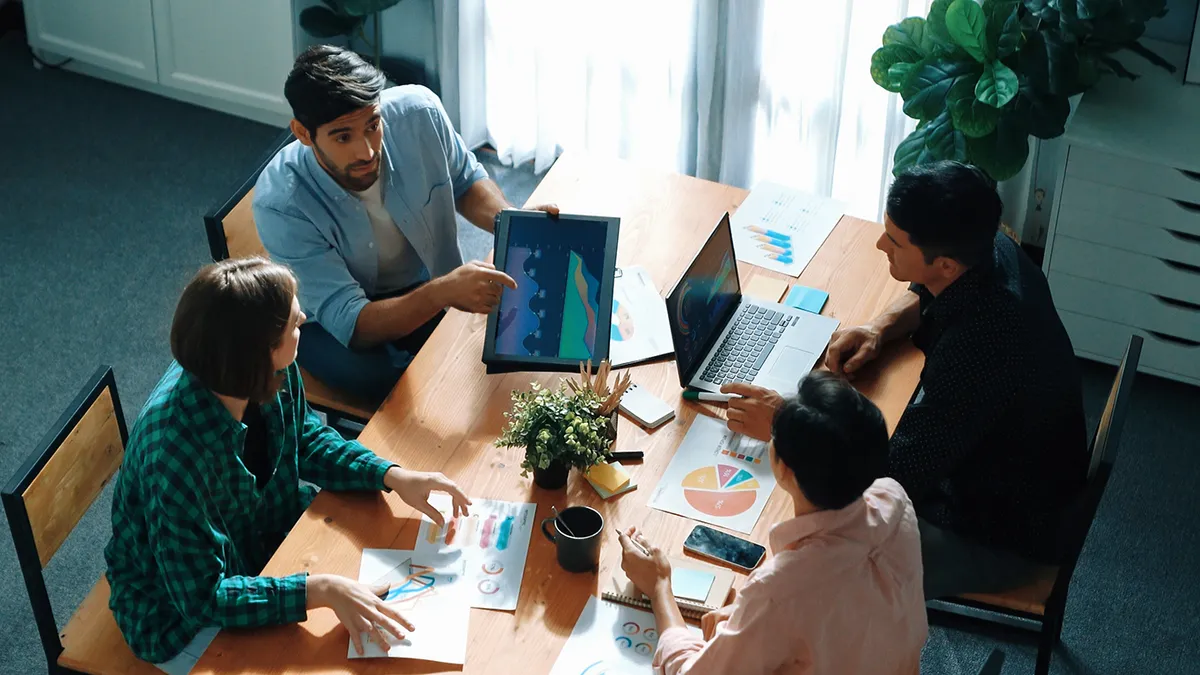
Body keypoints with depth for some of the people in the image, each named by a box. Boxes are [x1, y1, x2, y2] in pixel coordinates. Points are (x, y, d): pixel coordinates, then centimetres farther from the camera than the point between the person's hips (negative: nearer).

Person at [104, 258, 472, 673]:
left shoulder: (272, 373, -19)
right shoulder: (176, 451, -39)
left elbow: (305, 439, 2)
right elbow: (202, 597, -32)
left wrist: (393, 476, -11)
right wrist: (320, 590, -39)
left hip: (263, 542, 7)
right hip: (180, 613, -7)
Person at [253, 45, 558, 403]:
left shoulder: (419, 112, -22)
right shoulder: (280, 205, -32)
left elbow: (466, 181, 1)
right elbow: (350, 322, -32)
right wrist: (444, 293, -49)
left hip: (437, 286, 4)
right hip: (333, 319, -4)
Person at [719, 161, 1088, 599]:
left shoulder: (980, 349, -40)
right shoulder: (991, 250, -14)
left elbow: (896, 475, -35)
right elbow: (925, 297, 12)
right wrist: (880, 329, -8)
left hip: (1002, 540, -9)